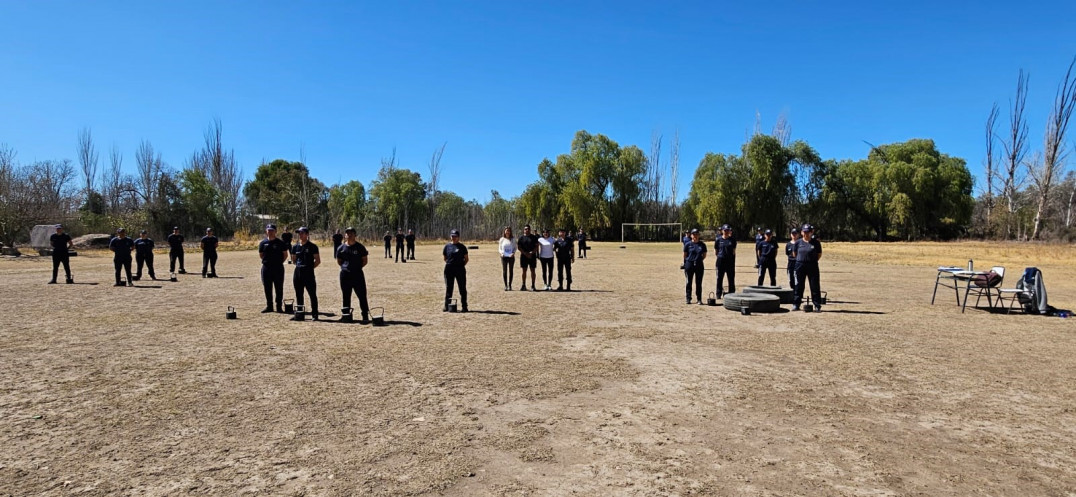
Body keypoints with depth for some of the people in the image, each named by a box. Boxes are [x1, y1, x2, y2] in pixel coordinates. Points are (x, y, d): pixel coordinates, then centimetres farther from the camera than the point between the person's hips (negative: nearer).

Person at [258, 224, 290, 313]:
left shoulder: (281, 243, 2)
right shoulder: (263, 243, 7)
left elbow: (285, 254, 6)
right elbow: (260, 255, 14)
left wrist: (279, 261, 0)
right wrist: (267, 260, 6)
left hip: (278, 268, -2)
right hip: (266, 268, 2)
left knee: (279, 288, 0)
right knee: (267, 288, 7)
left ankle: (279, 306, 7)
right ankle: (269, 306, 16)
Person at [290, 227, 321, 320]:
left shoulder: (312, 246, -4)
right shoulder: (295, 247, 10)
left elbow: (318, 261, -3)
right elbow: (293, 260, 21)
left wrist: (309, 267, -7)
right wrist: (298, 265, 8)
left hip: (308, 273, -5)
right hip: (297, 272, 6)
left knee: (312, 294, -2)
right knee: (298, 294, 11)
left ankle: (315, 314, 5)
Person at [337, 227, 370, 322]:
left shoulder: (360, 247, 1)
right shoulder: (341, 247, 7)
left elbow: (365, 260, 5)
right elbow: (338, 261, 15)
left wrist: (357, 267, -4)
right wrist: (345, 267, 3)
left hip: (357, 274, -2)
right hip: (345, 274, 2)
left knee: (362, 295, -5)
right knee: (346, 296, 10)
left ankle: (365, 315, -1)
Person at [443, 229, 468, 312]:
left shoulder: (462, 247, 2)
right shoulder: (447, 246, 7)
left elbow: (466, 259, 7)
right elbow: (445, 258, 15)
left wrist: (462, 265, -2)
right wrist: (449, 263, 4)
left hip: (460, 269, -2)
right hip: (449, 269, 2)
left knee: (462, 288, 1)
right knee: (448, 288, 7)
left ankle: (464, 306, 7)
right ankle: (447, 306, 14)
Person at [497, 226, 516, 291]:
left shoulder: (513, 240, 5)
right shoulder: (502, 239, 5)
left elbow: (515, 248, 7)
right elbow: (499, 248, 7)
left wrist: (513, 253, -12)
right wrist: (501, 253, -13)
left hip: (511, 257, 0)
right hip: (504, 257, 0)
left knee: (511, 270, 3)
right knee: (504, 271, 0)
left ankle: (510, 285, 10)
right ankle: (505, 285, 5)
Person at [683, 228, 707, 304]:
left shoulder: (702, 244, 5)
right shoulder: (687, 244, 1)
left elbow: (704, 255, 11)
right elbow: (685, 255, 5)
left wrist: (699, 259, 0)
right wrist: (685, 265, -1)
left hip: (699, 265, 1)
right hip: (689, 264, -1)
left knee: (699, 283, 3)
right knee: (689, 282, 5)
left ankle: (699, 299, 10)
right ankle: (688, 299, 13)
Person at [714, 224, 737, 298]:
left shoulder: (732, 240, 4)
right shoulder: (718, 239, 3)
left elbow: (734, 251, 6)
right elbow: (715, 251, 8)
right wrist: (720, 255, 1)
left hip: (730, 260, 1)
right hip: (721, 260, 0)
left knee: (731, 278, 4)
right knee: (719, 278, 4)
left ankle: (732, 293, 13)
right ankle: (718, 294, 12)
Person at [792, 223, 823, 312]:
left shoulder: (816, 242, -1)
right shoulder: (798, 242, 4)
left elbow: (819, 254, 6)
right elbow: (795, 254, 14)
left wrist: (812, 261, 0)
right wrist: (802, 260, 6)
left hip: (812, 266, -2)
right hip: (800, 265, 2)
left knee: (815, 286, 1)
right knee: (799, 285, 6)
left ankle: (817, 305, 6)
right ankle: (796, 304, 13)